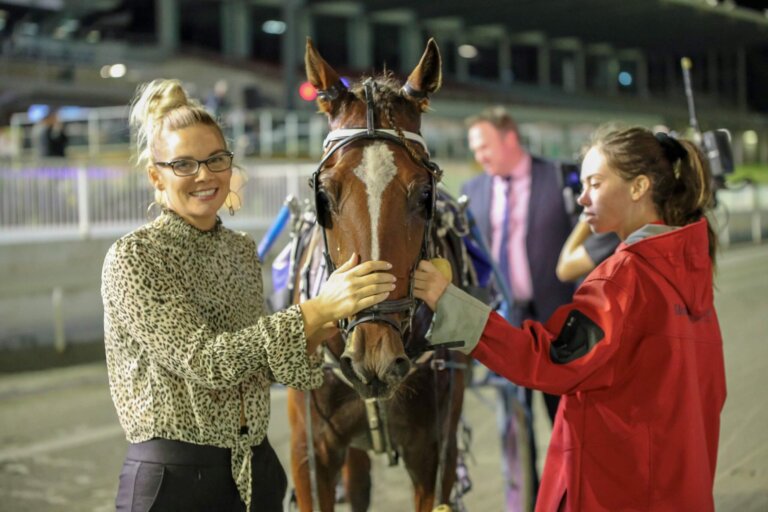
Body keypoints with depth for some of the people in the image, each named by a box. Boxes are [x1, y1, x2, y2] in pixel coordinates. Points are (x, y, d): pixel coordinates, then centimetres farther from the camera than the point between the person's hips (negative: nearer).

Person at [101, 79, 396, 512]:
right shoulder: (133, 259, -12)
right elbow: (201, 359, -23)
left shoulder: (243, 251, 7)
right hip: (173, 476, -6)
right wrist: (318, 310, -29)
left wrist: (314, 336, -8)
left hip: (258, 471, 6)